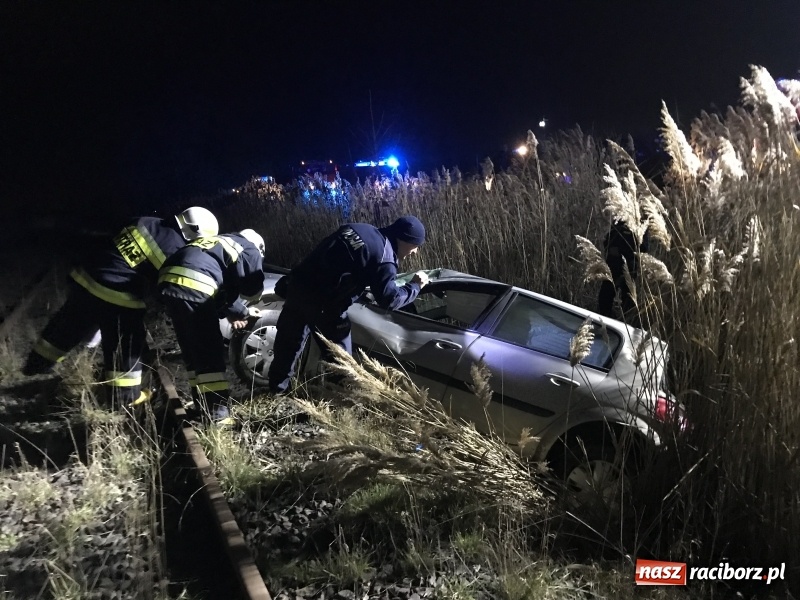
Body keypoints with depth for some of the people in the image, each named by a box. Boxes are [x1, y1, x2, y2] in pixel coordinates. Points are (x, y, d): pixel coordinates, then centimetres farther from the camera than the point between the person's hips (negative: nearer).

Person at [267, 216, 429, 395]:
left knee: (289, 342, 24)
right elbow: (389, 300, -13)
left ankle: (277, 391, 41)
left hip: (298, 285, 8)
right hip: (323, 304, -8)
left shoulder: (357, 228, 13)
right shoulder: (384, 258, -11)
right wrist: (415, 286, 0)